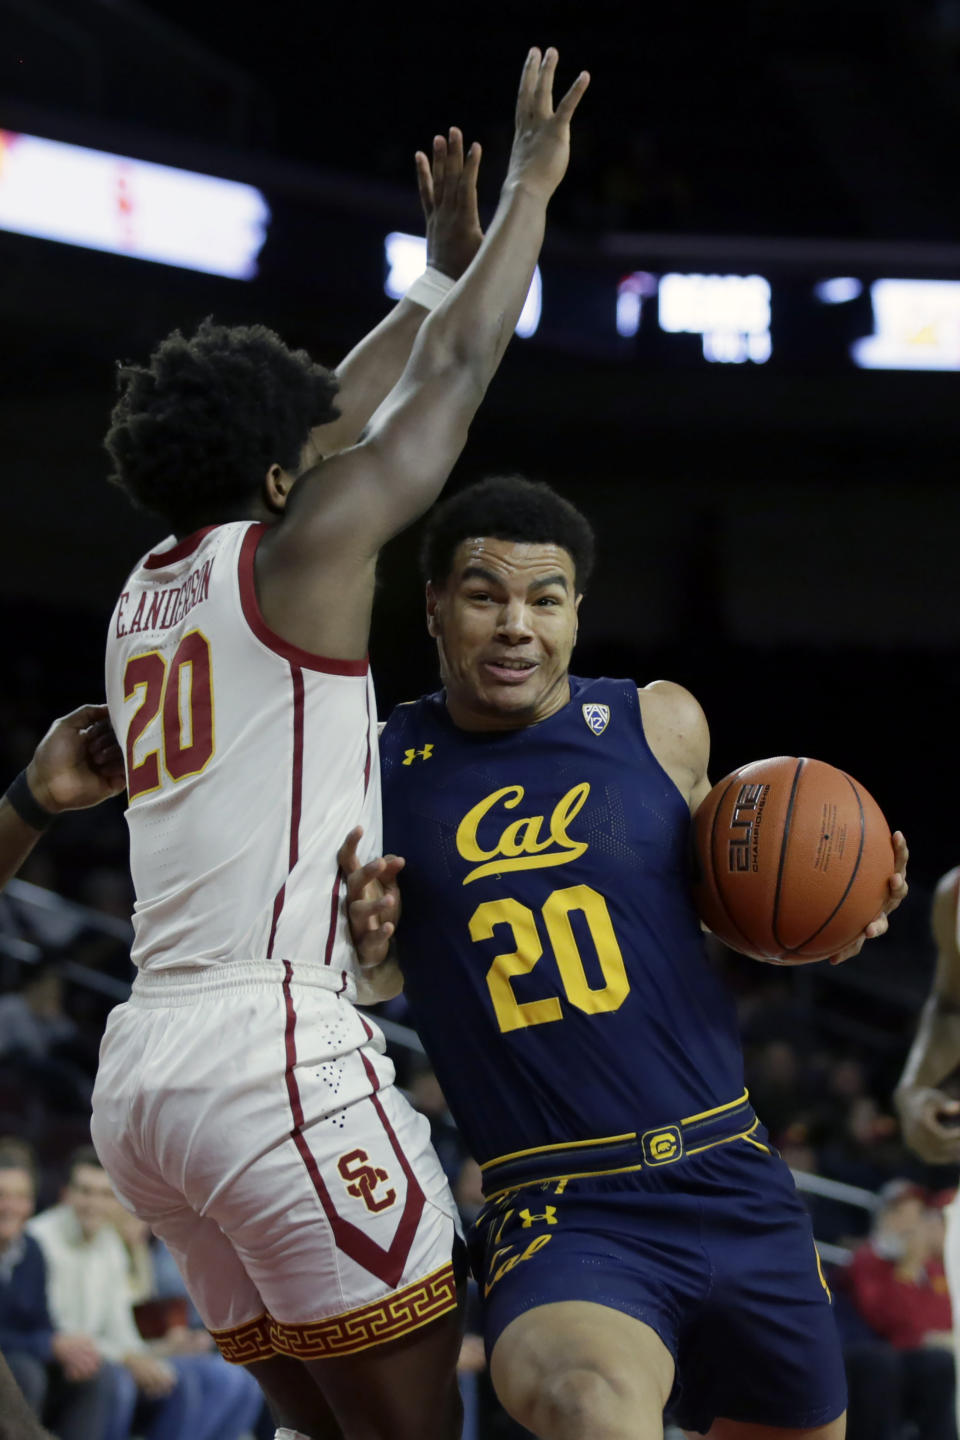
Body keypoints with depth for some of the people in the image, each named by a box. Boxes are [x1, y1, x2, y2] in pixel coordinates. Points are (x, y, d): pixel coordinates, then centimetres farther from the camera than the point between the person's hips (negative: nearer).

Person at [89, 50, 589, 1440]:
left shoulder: (144, 594, 21)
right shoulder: (299, 549, 0)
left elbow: (333, 421, 35)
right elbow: (453, 377, 7)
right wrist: (531, 185, 19)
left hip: (141, 1065, 9)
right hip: (278, 1048, -9)